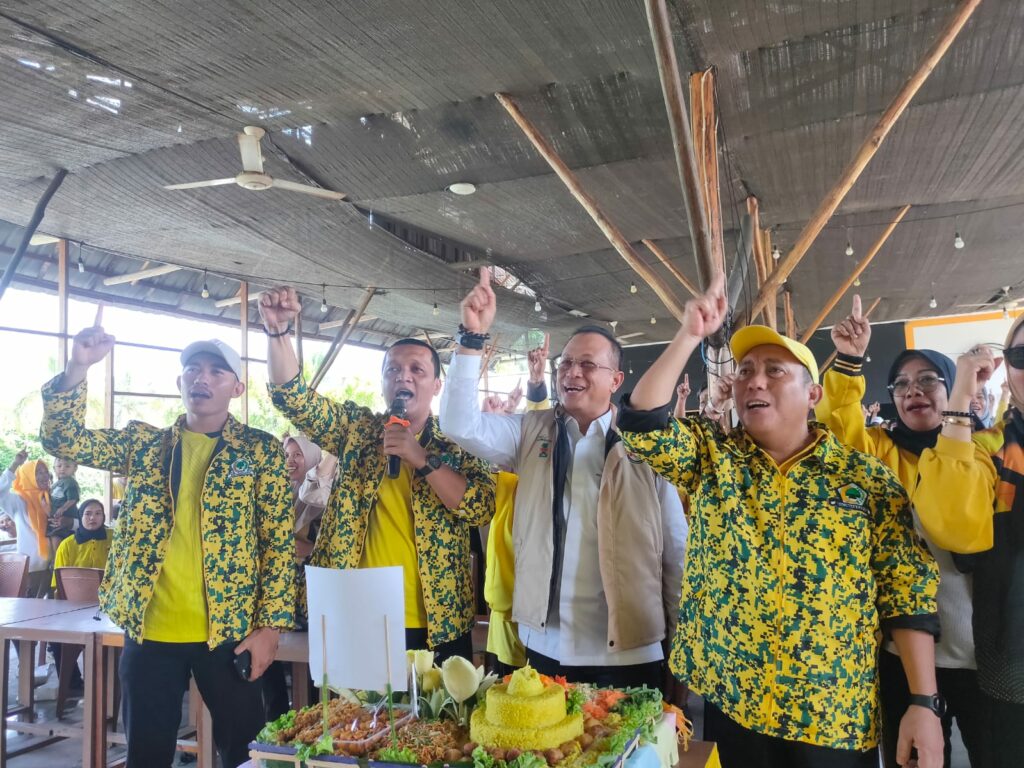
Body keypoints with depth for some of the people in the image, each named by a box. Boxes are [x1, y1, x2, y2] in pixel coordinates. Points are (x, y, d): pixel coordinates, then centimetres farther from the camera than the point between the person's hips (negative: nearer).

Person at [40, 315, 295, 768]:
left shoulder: (261, 451, -2)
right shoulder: (143, 443, 8)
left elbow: (280, 543, -4)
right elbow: (62, 440, -1)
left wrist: (270, 625, -10)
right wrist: (78, 367, -15)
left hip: (229, 629, -2)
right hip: (148, 628, 3)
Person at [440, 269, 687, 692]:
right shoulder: (531, 432, 3)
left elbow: (677, 552, -2)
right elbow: (460, 423, -10)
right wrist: (473, 337, -18)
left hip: (629, 655, -2)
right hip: (546, 650, 3)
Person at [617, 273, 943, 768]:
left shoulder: (867, 479, -1)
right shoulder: (710, 457, 3)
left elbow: (908, 593, -2)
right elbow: (642, 423, -12)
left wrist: (923, 703, -7)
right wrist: (690, 336, -16)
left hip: (836, 716, 0)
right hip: (723, 701, 1)